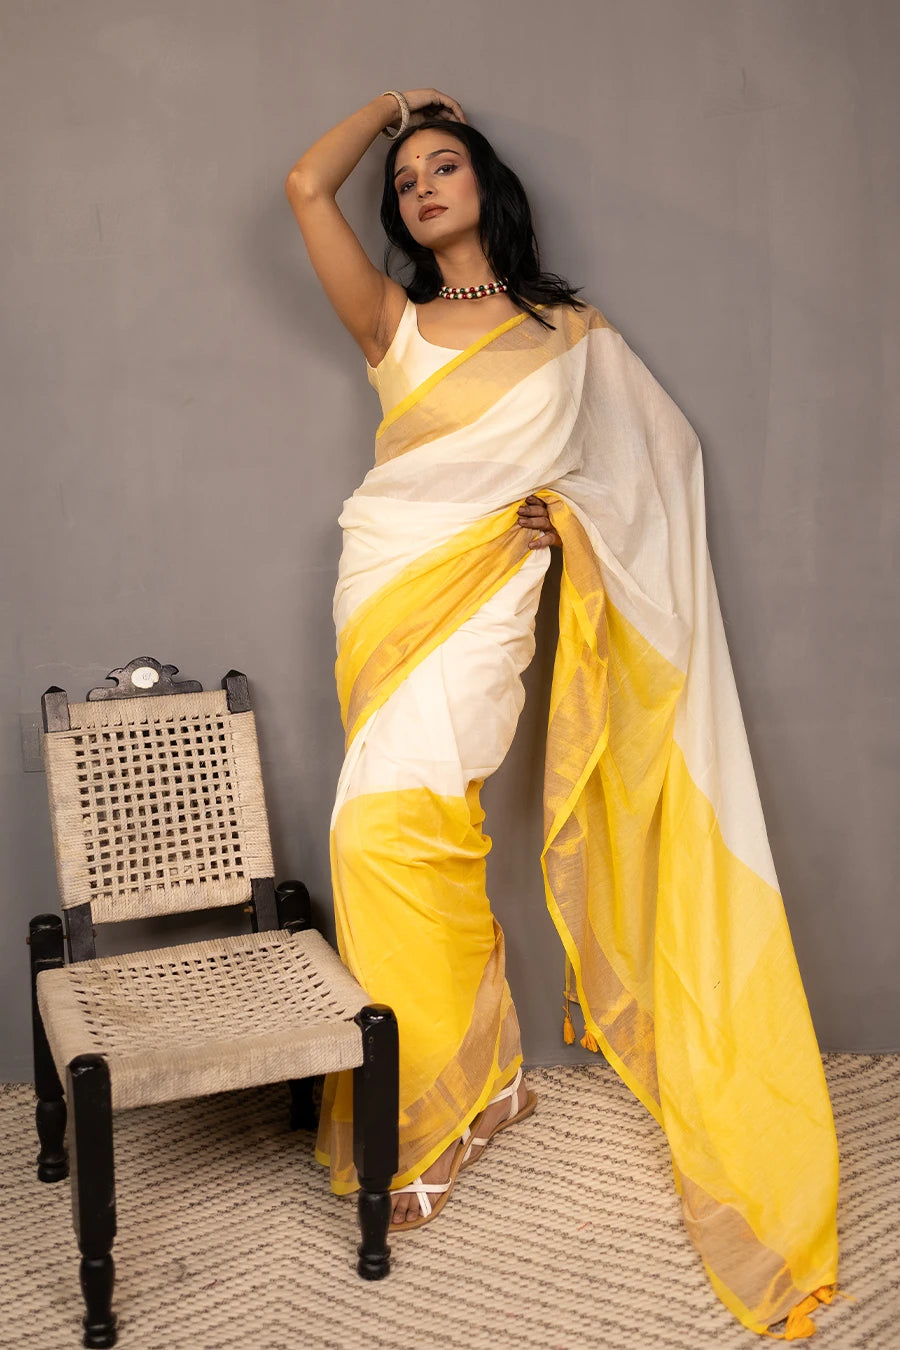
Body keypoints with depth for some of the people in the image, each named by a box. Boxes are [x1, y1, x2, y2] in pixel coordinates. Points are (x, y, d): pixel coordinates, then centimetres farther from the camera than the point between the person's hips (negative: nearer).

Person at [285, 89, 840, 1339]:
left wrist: (577, 507, -1)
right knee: (400, 831, -1)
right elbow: (307, 186, 8)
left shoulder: (573, 332, 13)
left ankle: (445, 1094, -1)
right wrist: (389, 103, 23)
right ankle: (471, 1081, 16)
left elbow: (666, 445, 15)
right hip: (390, 580, 3)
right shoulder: (394, 321, 16)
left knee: (392, 824, -18)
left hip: (486, 589, -3)